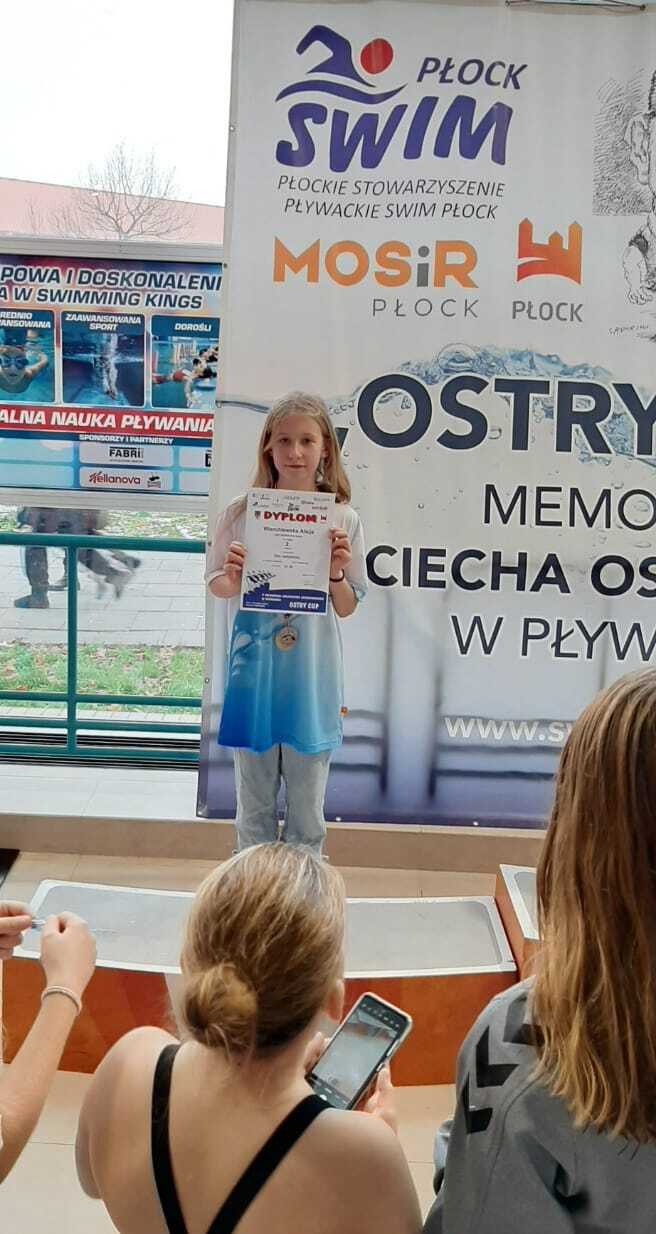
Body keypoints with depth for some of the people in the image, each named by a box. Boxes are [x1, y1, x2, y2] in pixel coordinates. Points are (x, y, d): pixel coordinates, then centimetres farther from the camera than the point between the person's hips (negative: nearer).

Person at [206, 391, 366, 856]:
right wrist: (234, 577, -16)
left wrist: (337, 571, -17)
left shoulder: (342, 519, -3)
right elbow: (218, 587, 5)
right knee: (254, 804, 15)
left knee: (307, 808, 12)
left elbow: (347, 607, 2)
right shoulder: (242, 513, -3)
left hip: (312, 678, 0)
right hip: (253, 673, 0)